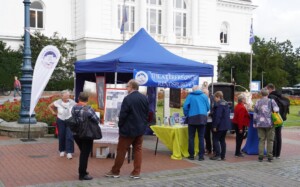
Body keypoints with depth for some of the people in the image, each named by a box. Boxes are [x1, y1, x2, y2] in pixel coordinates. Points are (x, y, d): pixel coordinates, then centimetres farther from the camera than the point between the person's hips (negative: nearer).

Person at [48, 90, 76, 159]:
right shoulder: (58, 102, -10)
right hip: (60, 121, 1)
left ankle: (69, 152, -7)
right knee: (61, 136, 9)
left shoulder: (72, 102, -11)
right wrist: (54, 112, 2)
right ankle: (62, 150, 27)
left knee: (69, 136, -11)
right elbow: (50, 106, 6)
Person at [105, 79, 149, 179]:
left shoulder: (127, 99, -17)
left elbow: (123, 115, -15)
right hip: (140, 128, 6)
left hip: (128, 129, -6)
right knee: (138, 150, 10)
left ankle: (115, 171, 14)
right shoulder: (144, 98, 4)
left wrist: (120, 126, -1)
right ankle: (136, 172, 11)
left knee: (121, 150, 4)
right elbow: (147, 113, 10)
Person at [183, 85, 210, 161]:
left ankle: (191, 155, 6)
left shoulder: (190, 96, 6)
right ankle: (201, 156, 1)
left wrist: (186, 115, 12)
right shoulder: (204, 96, 11)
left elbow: (185, 106, -3)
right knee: (201, 137, 4)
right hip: (202, 118, 1)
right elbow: (208, 107, 11)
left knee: (191, 137, 6)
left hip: (192, 118, -1)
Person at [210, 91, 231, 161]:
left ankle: (218, 155, -2)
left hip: (219, 126, -9)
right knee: (222, 140, 14)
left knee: (215, 140, 0)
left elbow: (217, 116, -23)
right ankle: (223, 156, 16)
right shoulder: (226, 104, 11)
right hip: (226, 125, 9)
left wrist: (215, 126, -19)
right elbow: (228, 114, 18)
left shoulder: (218, 104, -19)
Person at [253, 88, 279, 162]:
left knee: (261, 140, 7)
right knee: (270, 140, 6)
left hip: (260, 124, 2)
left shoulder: (257, 102, 5)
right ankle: (270, 157, 7)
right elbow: (276, 110, -15)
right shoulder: (271, 101, -4)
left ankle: (260, 156, 4)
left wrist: (254, 123, 15)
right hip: (269, 124, -2)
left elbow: (255, 114, 8)